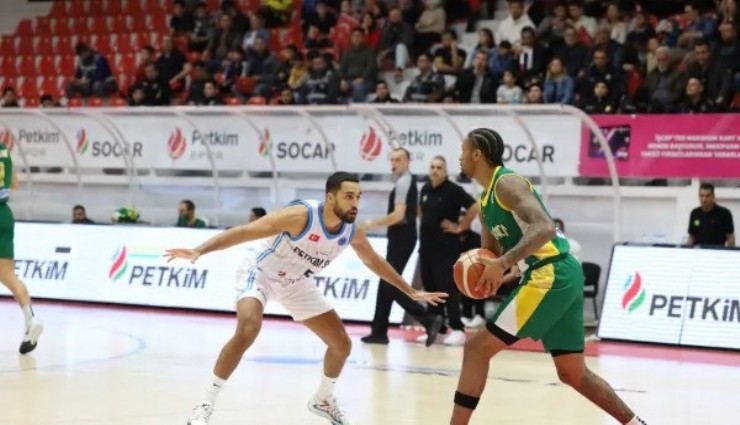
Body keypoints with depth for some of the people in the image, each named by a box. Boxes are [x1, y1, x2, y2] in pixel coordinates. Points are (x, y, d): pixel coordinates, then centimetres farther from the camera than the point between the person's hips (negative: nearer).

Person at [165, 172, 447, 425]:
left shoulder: (353, 233, -14)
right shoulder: (301, 216, -34)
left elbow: (374, 262, 8)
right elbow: (244, 232, -36)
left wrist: (411, 292, 14)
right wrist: (199, 252, -46)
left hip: (296, 284, 7)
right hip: (261, 274, -7)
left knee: (341, 344, 5)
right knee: (247, 331, -32)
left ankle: (323, 400, 33)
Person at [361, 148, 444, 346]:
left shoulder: (402, 182, -15)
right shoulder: (409, 180, 17)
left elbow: (398, 215, -24)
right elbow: (412, 211, 28)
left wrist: (373, 223, -13)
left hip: (401, 238, -10)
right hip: (402, 237, 10)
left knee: (391, 286, -11)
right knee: (386, 285, 12)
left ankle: (429, 319, -18)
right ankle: (379, 331, 14)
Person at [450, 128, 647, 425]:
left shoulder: (507, 183, -11)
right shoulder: (486, 201, 19)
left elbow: (544, 228, -25)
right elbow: (491, 253, 26)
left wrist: (503, 264, -33)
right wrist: (480, 271, 2)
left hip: (551, 276, -10)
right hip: (560, 278, 10)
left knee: (477, 349, -9)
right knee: (573, 373, 16)